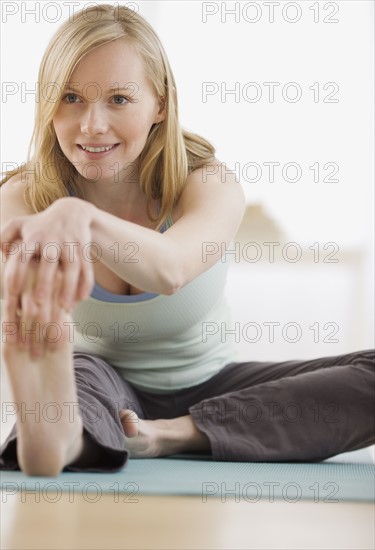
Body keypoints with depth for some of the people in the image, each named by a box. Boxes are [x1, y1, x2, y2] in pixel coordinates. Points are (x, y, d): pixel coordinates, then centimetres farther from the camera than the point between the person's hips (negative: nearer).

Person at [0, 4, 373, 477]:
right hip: (109, 389, 0)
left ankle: (172, 437, -31)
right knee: (79, 372, -37)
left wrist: (80, 217, -68)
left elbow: (170, 268, -45)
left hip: (208, 389, 1)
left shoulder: (210, 185, -19)